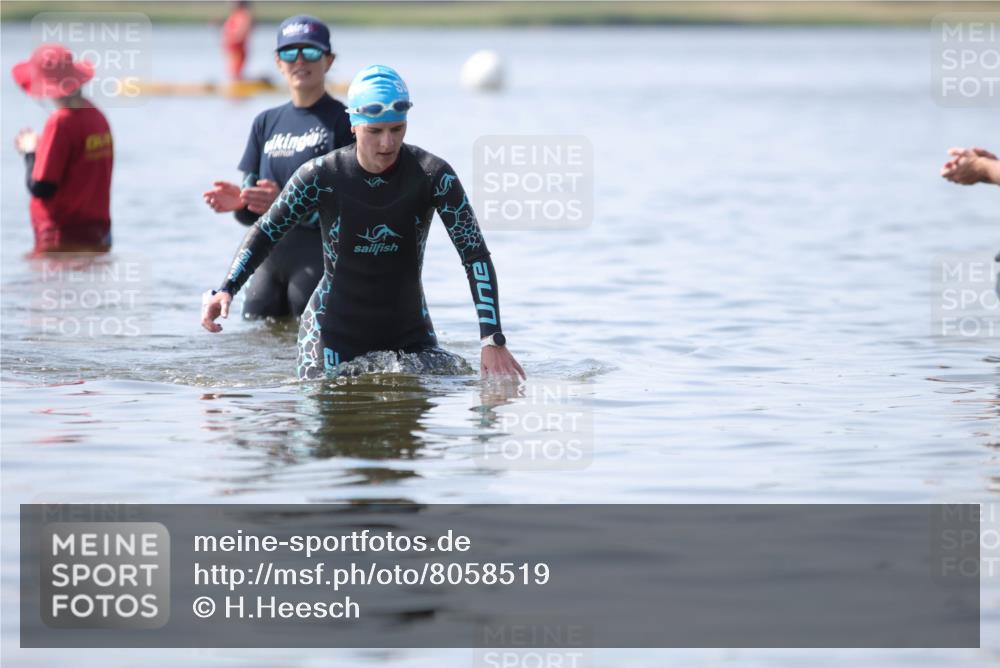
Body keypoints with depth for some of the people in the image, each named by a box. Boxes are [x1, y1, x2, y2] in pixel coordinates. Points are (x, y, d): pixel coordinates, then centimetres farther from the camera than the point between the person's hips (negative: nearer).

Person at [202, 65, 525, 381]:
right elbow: (265, 233, -2)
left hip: (409, 332, 1)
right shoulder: (322, 176, -14)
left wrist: (493, 340, -23)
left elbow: (476, 256, -13)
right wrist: (225, 290, -18)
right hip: (334, 332, -1)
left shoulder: (431, 175, -14)